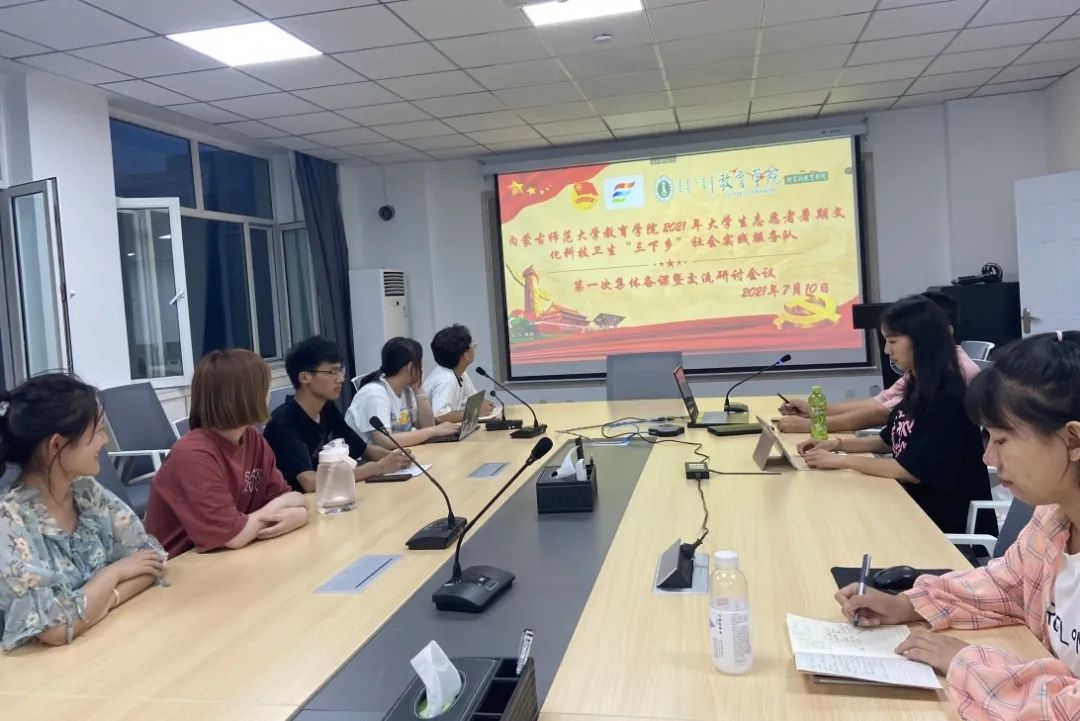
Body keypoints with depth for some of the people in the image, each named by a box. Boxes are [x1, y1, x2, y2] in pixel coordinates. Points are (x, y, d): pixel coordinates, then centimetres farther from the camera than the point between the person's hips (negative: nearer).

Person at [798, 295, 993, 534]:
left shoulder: (947, 399, -22)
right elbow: (888, 441, 17)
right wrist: (836, 444, 3)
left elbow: (913, 470, -24)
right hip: (917, 506, 7)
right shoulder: (916, 388, 5)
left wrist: (840, 460, -19)